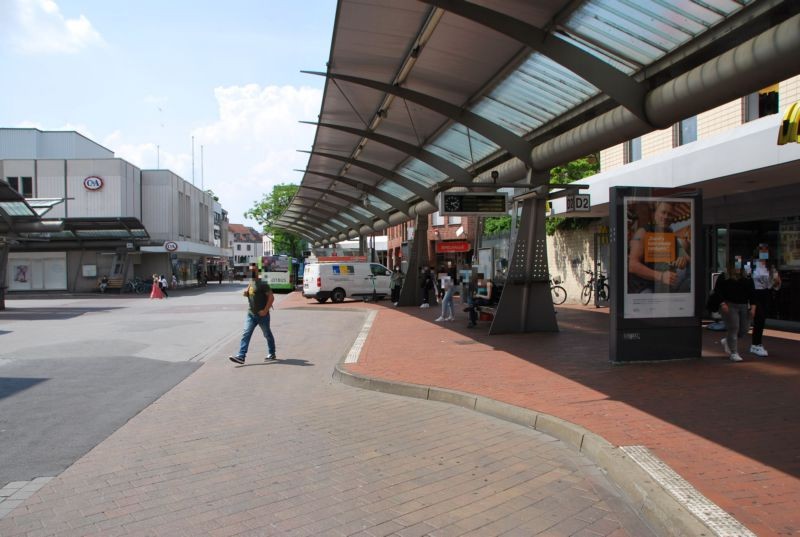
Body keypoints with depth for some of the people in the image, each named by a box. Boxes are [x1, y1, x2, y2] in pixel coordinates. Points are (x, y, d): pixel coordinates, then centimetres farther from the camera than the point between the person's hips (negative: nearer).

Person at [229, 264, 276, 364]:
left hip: (262, 315, -6)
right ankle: (241, 356, -9)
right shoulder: (250, 283, 10)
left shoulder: (262, 284, -13)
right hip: (250, 314, 7)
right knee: (246, 334, -5)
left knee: (268, 335, 10)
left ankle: (272, 354, 26)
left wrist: (265, 310, -21)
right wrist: (245, 293, 3)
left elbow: (271, 297, -17)